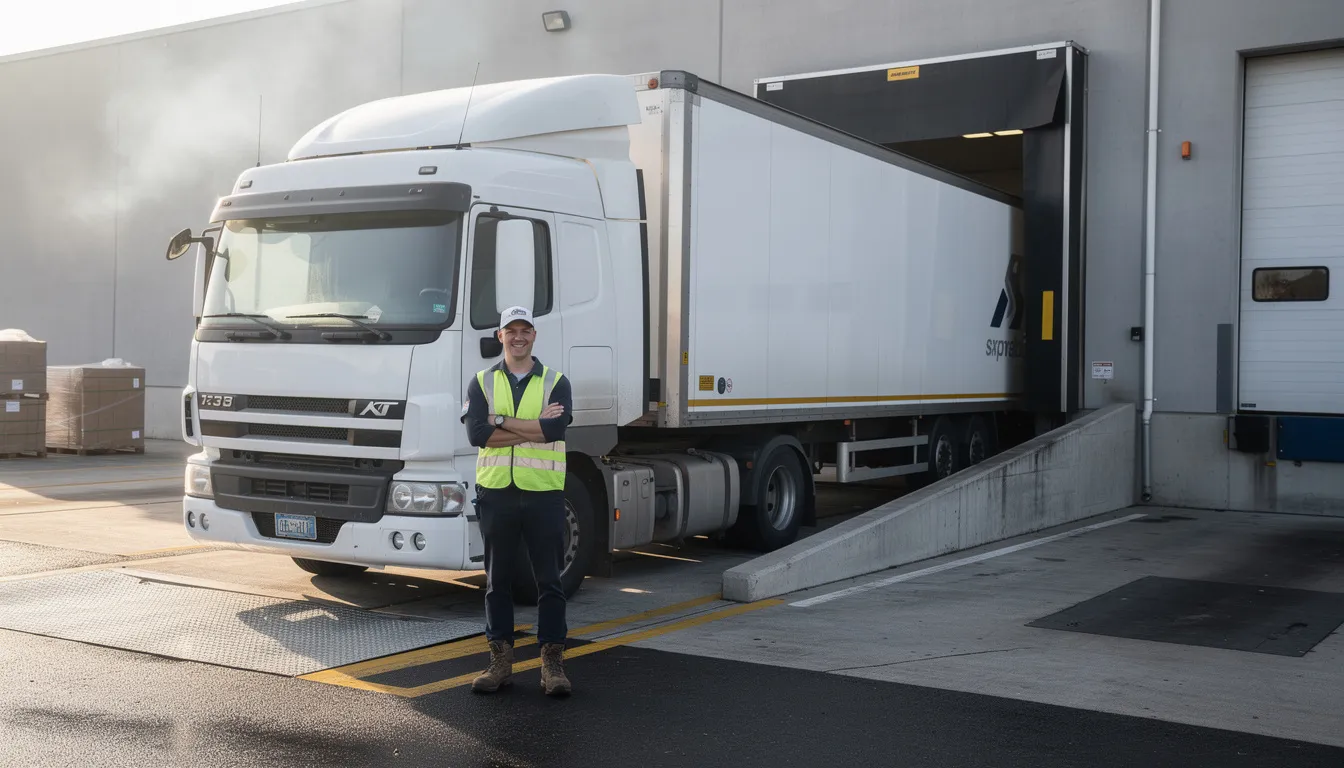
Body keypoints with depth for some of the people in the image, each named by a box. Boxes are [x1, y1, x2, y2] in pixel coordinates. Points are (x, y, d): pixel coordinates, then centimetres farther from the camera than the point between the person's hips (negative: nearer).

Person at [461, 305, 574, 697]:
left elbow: (557, 427, -16)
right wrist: (534, 426, -13)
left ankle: (552, 662, 10)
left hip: (543, 493, -1)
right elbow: (476, 434, -10)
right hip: (496, 492, 1)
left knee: (549, 581, 3)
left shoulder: (556, 382, 4)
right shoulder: (482, 383, 7)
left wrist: (501, 421, -13)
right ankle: (500, 661, 18)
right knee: (498, 581, 9)